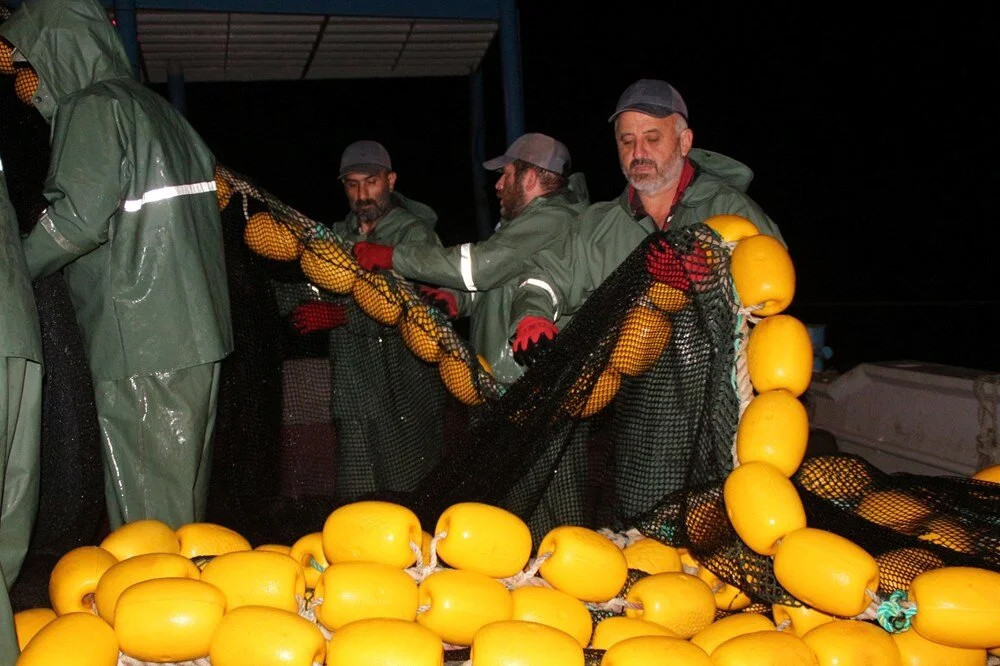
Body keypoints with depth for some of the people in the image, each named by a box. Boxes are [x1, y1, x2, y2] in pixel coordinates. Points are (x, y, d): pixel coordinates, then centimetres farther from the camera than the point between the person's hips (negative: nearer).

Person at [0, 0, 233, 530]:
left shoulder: (91, 108, -6)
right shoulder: (154, 107, 21)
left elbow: (79, 215, -16)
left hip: (139, 338, -9)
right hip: (194, 327, 9)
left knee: (145, 492, -4)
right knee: (180, 474, 13)